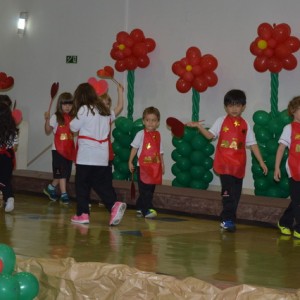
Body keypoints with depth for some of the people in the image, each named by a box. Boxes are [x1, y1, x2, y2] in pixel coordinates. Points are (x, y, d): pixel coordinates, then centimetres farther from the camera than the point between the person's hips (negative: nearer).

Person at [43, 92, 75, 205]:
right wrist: (47, 120, -21)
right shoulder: (55, 117, -5)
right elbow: (48, 131, -7)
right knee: (61, 172, -6)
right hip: (58, 149, -5)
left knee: (66, 173, 11)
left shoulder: (73, 118, 7)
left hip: (69, 150, 5)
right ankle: (63, 194, -3)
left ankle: (51, 188, 31)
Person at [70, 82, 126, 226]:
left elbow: (74, 127, -1)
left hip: (86, 156, -6)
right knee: (103, 184, 7)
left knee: (82, 185, 4)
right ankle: (114, 204, -13)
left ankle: (83, 214, 3)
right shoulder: (105, 111, 12)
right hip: (102, 156, 6)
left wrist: (75, 119, 18)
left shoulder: (84, 109, -7)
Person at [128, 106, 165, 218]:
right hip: (142, 166, -5)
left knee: (150, 189, 10)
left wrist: (162, 164, 12)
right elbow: (134, 148, -1)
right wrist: (130, 162, -4)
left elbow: (160, 152, 14)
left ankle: (140, 208, 22)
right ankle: (147, 210, -8)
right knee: (144, 190, -6)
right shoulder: (141, 134, -4)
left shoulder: (157, 135, 9)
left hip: (155, 167, 5)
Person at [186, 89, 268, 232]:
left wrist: (261, 162, 7)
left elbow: (252, 144, 9)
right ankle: (227, 220, -7)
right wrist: (199, 126, -15)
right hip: (224, 164, -3)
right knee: (228, 192, -12)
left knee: (236, 194, 8)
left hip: (239, 165, 3)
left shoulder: (245, 125, 7)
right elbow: (210, 135, -1)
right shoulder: (221, 121, 3)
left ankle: (228, 219, 19)